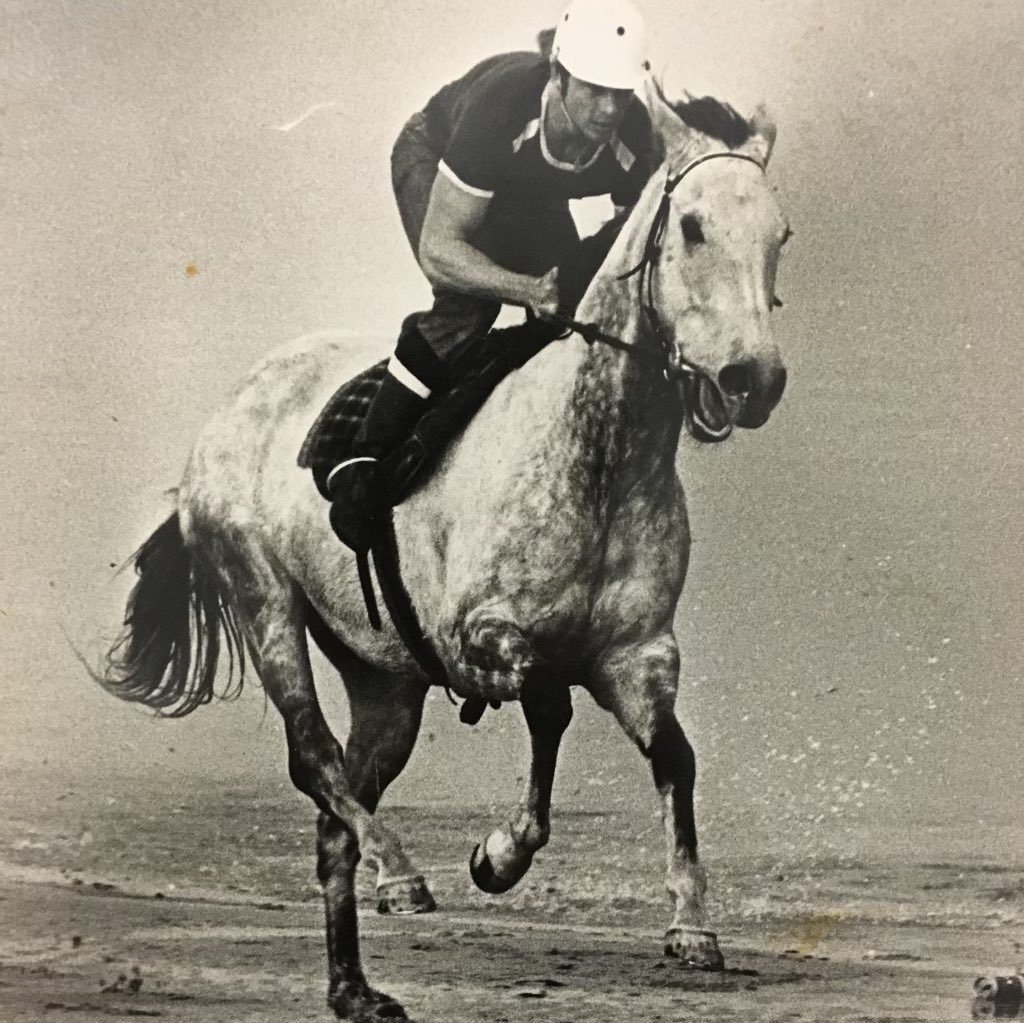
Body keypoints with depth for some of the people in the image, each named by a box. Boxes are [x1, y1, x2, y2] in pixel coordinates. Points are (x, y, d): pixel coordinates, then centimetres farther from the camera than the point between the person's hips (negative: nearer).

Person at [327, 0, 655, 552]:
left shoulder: (632, 139, -30)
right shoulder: (500, 103, -44)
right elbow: (439, 249, -41)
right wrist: (530, 289, -54)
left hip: (531, 196, 6)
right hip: (432, 162, -5)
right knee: (467, 307, -28)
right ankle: (357, 466, -23)